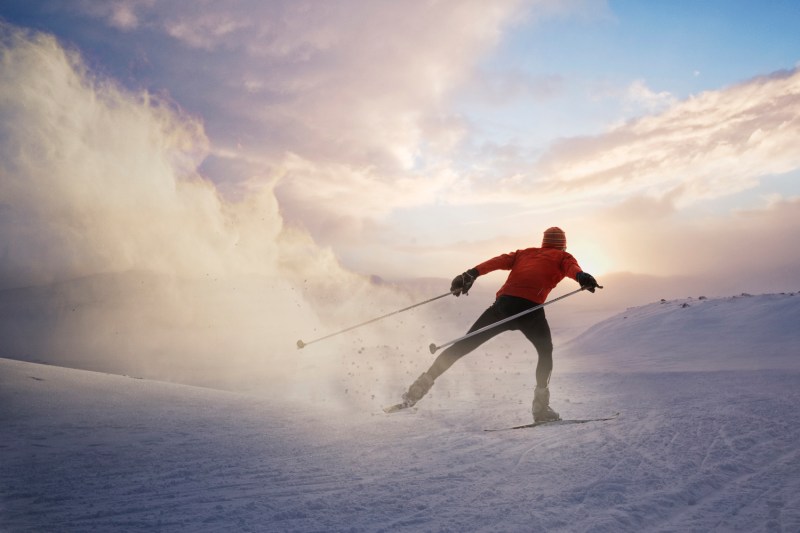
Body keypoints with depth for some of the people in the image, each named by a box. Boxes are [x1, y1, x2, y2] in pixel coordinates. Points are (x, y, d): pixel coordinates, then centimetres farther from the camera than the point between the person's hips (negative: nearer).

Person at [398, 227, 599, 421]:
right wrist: (582, 276, -22)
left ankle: (421, 386, 9)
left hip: (503, 302, 3)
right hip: (530, 307, -3)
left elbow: (499, 261, 15)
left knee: (464, 345, 10)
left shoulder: (524, 253, 32)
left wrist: (472, 273, 3)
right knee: (545, 352, 21)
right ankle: (541, 406, 10)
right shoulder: (563, 257, 23)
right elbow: (572, 267, -1)